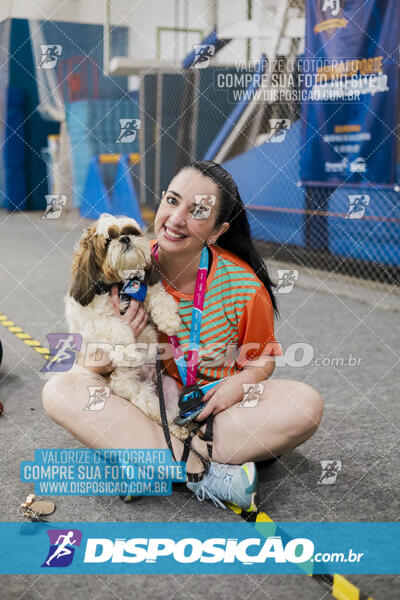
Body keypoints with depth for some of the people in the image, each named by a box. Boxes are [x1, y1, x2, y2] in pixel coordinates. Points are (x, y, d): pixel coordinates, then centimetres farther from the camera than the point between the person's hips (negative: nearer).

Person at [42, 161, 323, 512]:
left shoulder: (244, 287, -16)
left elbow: (263, 358, 2)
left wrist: (240, 383, -21)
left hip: (214, 407, 0)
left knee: (307, 404, -26)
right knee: (59, 390, -25)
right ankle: (205, 473, -27)